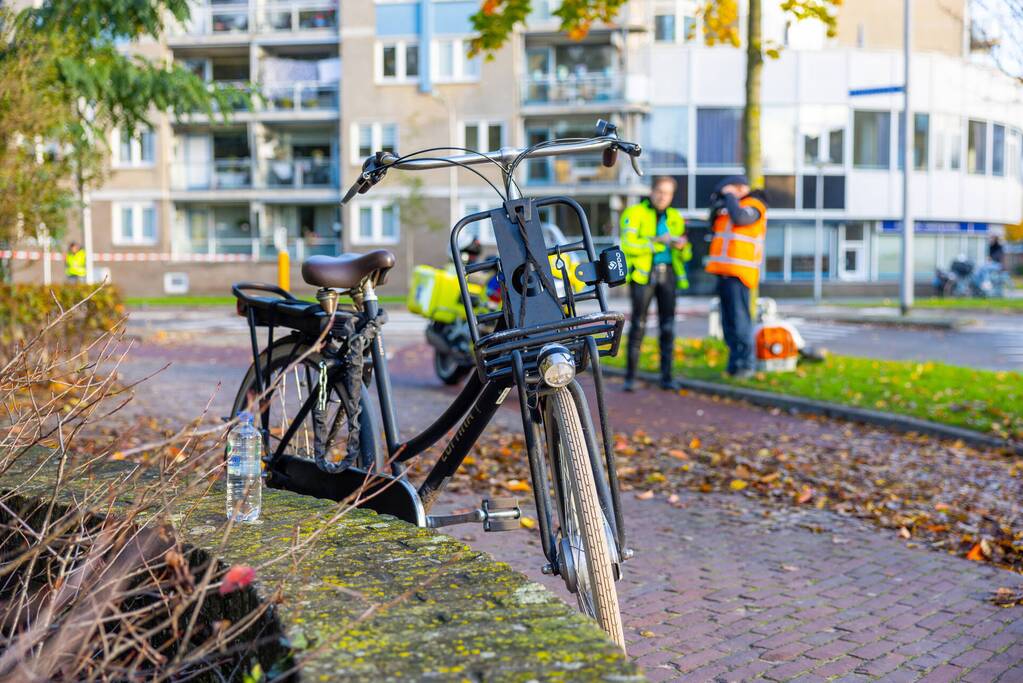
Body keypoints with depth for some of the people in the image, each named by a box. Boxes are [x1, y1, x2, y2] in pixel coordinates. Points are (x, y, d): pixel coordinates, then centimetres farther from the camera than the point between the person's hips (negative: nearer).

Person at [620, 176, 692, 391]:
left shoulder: (675, 217, 15)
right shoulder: (635, 214, 0)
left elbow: (685, 255, 18)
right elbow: (629, 245, -14)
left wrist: (682, 246, -5)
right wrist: (657, 241, -22)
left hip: (667, 274, 4)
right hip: (643, 273, -4)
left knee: (667, 324, -1)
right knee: (638, 324, -6)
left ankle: (666, 376, 4)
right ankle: (630, 376, 0)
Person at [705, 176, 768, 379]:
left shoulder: (754, 206, -3)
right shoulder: (730, 207, 20)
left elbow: (739, 218, -21)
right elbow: (714, 224, 20)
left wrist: (730, 196, -7)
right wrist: (715, 205, 6)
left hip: (738, 272, -8)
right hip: (724, 270, 9)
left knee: (739, 318, -11)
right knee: (728, 319, 9)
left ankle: (745, 363, -8)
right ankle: (735, 362, 15)